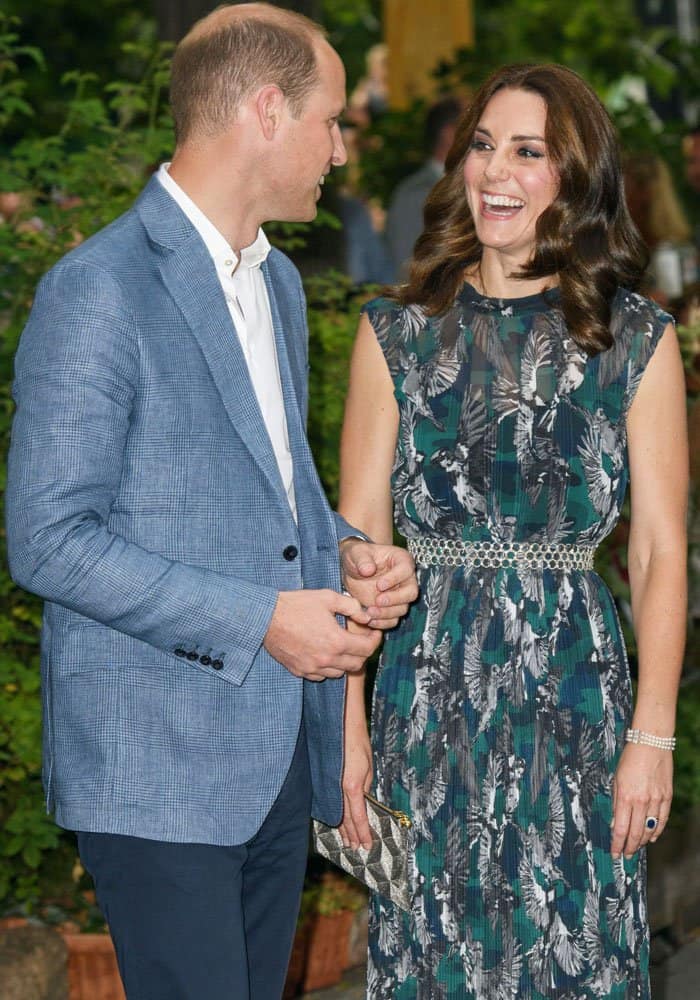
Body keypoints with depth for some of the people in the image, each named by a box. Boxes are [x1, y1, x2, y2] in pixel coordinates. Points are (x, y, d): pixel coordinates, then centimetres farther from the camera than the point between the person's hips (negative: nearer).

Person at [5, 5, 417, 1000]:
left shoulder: (279, 283, 15)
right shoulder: (99, 291, -14)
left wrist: (345, 551, 3)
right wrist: (260, 619, -19)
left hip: (281, 757, 8)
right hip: (157, 766, -8)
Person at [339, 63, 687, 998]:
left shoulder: (639, 341, 0)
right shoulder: (397, 332, 2)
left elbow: (661, 550, 0)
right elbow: (358, 541, 1)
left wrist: (653, 735, -5)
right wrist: (347, 726, -3)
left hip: (574, 696, -1)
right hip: (428, 692, 1)